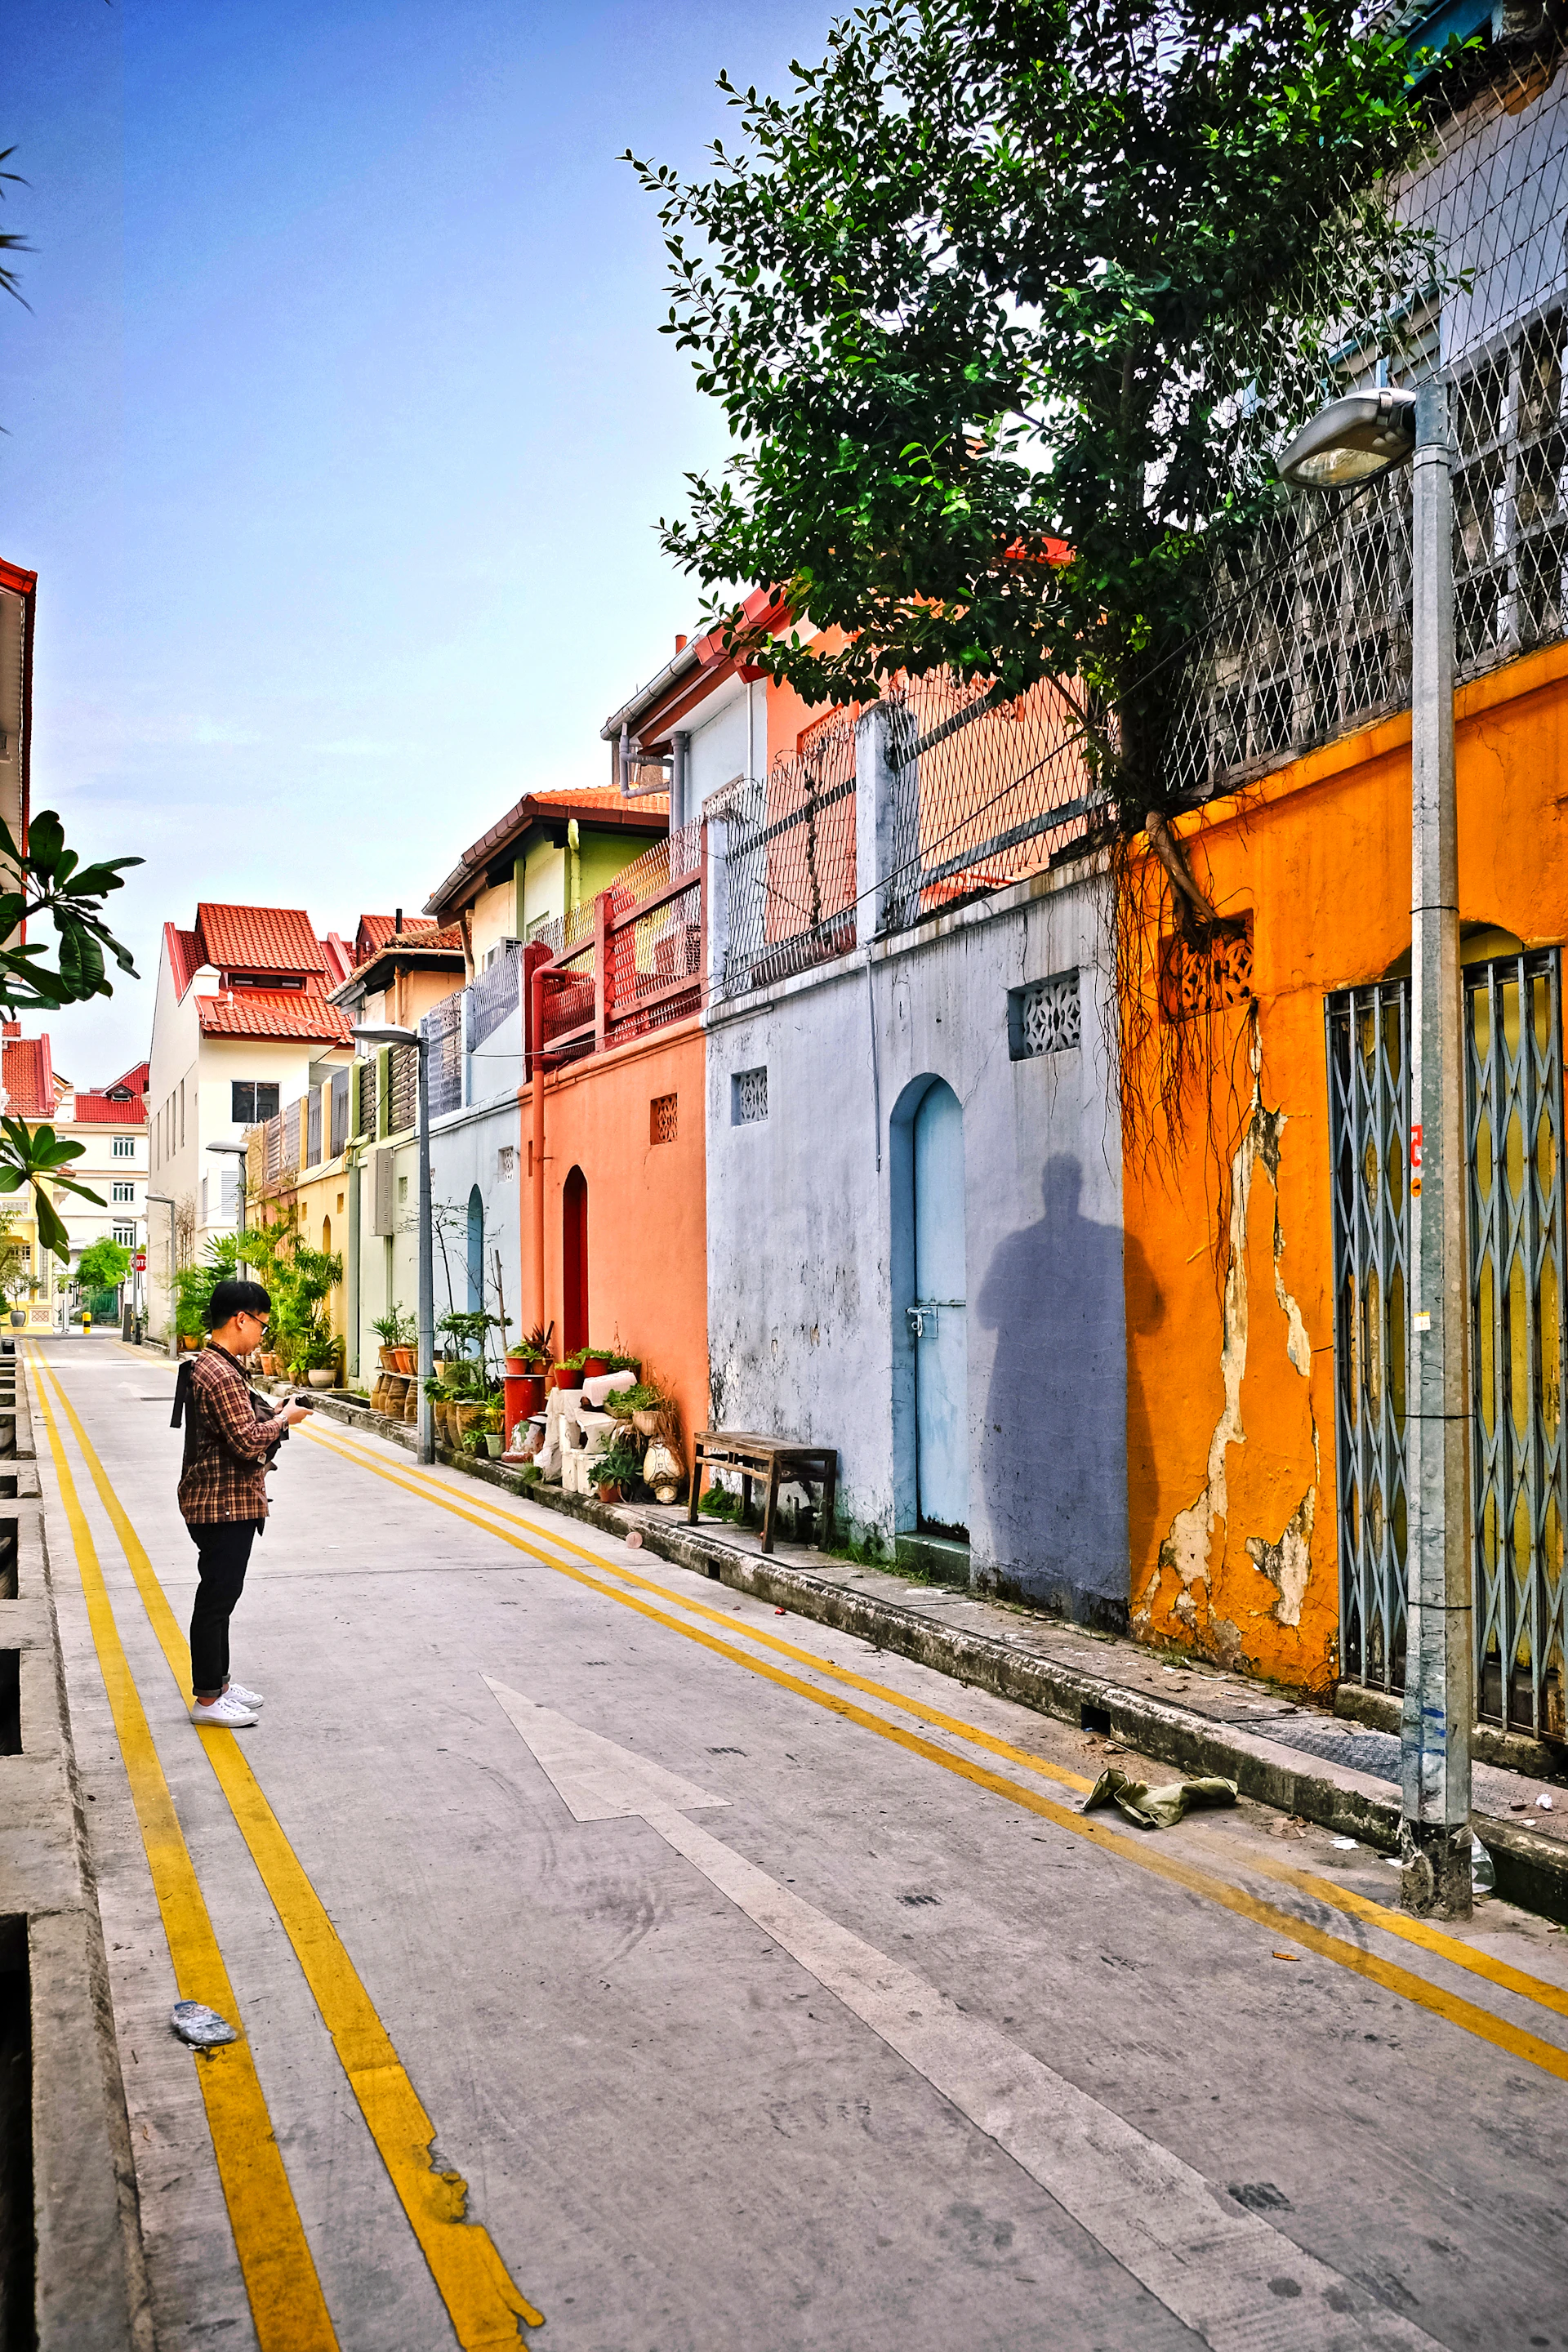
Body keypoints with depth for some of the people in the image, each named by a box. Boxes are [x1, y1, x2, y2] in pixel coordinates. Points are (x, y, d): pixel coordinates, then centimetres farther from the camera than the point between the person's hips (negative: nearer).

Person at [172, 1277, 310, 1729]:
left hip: (222, 1501, 11)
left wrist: (272, 1417, 9)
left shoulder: (210, 1366, 12)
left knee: (221, 1594, 18)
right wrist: (284, 1419, -11)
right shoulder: (221, 1375, -22)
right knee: (217, 1598, -1)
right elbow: (248, 1443, -26)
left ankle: (218, 1682, 28)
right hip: (223, 1505, -11)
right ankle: (207, 1699, 7)